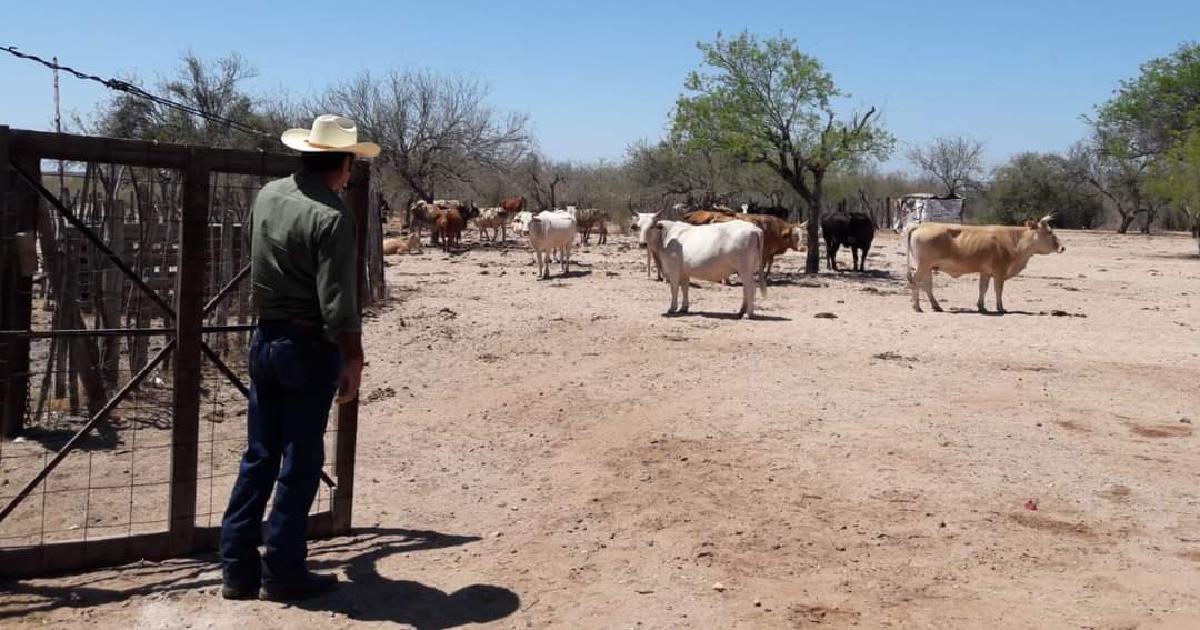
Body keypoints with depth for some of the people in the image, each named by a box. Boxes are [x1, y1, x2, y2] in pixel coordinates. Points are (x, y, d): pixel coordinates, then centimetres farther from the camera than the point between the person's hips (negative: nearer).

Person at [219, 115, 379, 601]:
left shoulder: (266, 196, 5)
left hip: (265, 339, 7)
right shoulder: (332, 217, -18)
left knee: (259, 455, 14)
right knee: (300, 461, 4)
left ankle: (238, 568, 20)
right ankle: (282, 571, 13)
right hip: (310, 347, -7)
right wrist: (353, 360, -13)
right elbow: (338, 303, -20)